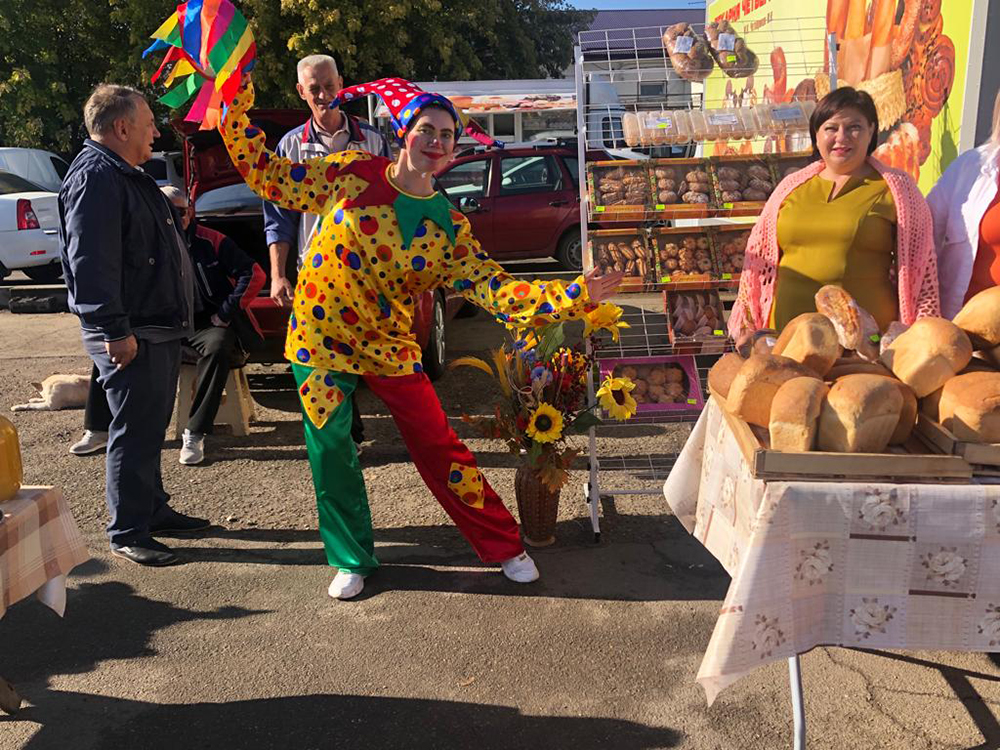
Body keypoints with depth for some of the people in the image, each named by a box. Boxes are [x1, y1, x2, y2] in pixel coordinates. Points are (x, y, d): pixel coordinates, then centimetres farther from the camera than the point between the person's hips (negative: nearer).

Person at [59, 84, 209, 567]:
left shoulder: (127, 176, 19)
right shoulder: (95, 178, -16)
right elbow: (90, 263, -24)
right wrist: (115, 331, -26)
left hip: (159, 328, 10)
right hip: (131, 336, -10)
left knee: (151, 426, 18)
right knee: (135, 432, -3)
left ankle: (153, 509, 31)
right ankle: (127, 533, 8)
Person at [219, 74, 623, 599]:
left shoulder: (448, 226, -3)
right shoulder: (353, 173, -4)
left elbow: (494, 290, -10)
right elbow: (266, 174, 4)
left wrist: (572, 296, -20)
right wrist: (237, 111, -5)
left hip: (388, 347, 0)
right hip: (320, 339, 0)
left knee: (438, 447, 2)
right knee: (330, 451, 2)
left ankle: (504, 546, 19)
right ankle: (351, 560, 25)